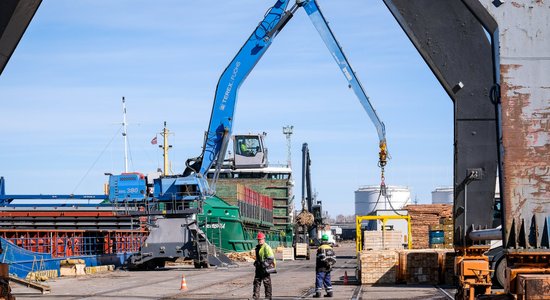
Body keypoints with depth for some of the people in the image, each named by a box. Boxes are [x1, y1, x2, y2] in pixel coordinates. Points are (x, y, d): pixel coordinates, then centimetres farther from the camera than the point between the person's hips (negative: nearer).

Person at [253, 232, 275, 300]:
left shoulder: (267, 247, -14)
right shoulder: (257, 247, 13)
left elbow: (271, 258, -18)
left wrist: (265, 263, -22)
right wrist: (256, 262, 17)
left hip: (265, 268, -8)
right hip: (259, 268, 8)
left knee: (267, 283, 0)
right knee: (256, 281, 6)